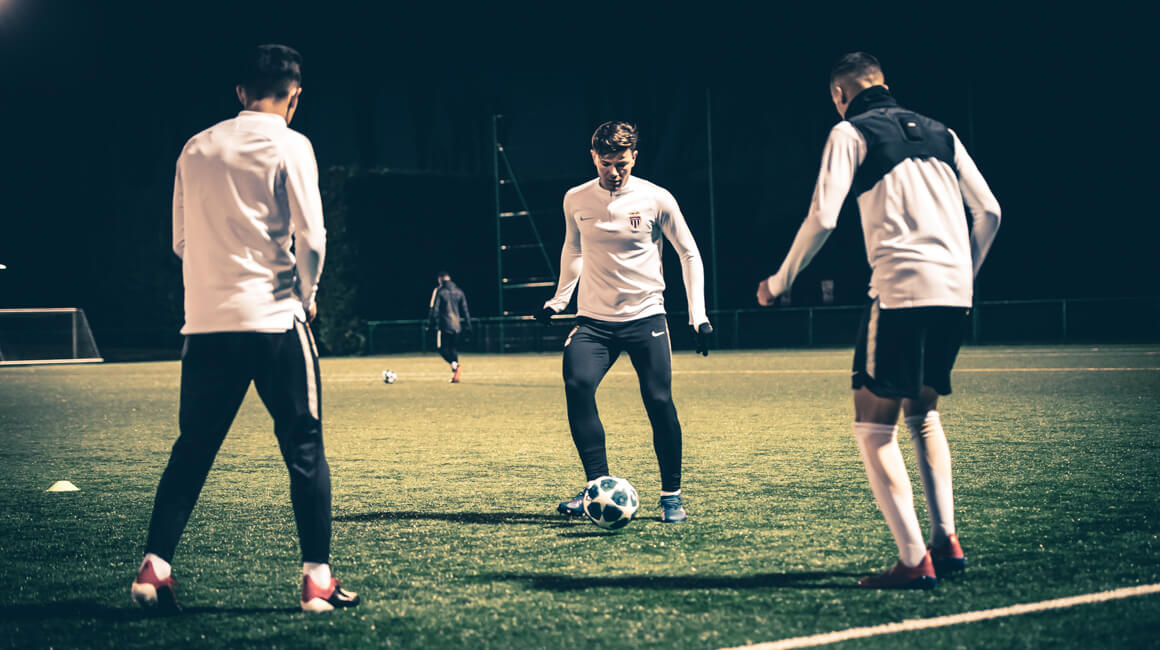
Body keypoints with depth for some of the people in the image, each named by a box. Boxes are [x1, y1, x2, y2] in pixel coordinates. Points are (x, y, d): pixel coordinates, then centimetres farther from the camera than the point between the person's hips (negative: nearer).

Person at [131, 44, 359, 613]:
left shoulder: (196, 149, 11)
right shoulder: (289, 146, -4)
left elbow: (181, 240, 15)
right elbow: (310, 238, -10)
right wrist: (306, 296, 6)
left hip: (206, 324, 4)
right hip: (274, 319, -4)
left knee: (191, 452, 11)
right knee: (304, 450, 3)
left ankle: (155, 566, 2)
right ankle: (317, 580, 1)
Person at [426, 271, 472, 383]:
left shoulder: (439, 291, -4)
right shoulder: (459, 291, 12)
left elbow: (434, 309, -8)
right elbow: (465, 310, 13)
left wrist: (430, 323, -1)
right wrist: (467, 326, 15)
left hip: (444, 325, -5)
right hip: (457, 325, 5)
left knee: (442, 348, -1)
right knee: (453, 348, 13)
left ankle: (455, 365, -27)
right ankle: (455, 376, 6)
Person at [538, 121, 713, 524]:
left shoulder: (656, 200, -5)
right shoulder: (576, 200, 2)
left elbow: (689, 254, 5)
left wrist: (698, 314, 0)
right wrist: (558, 300, 16)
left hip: (646, 317, -1)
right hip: (594, 320, 2)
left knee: (659, 402, -9)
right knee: (577, 385, -22)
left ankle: (672, 495, 8)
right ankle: (598, 486, -16)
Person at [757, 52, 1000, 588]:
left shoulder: (851, 132, 4)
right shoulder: (938, 133, 20)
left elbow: (822, 218, -6)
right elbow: (989, 211, 16)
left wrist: (780, 281, 7)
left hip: (901, 290, -6)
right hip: (954, 293, 6)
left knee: (874, 427, 1)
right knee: (922, 412, 23)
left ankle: (915, 561, -9)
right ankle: (946, 539, 12)